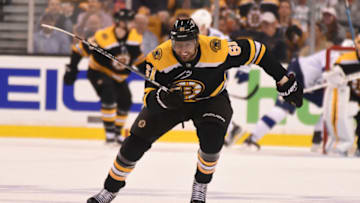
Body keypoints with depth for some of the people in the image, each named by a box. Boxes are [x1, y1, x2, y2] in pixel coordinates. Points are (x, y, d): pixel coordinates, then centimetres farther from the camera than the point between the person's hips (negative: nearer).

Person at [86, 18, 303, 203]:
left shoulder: (216, 49, -32)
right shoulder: (159, 57, -29)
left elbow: (255, 50, -19)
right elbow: (148, 98, -26)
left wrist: (285, 82, -13)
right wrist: (163, 99, -51)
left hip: (211, 100, -1)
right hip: (171, 102, 1)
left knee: (212, 137, -30)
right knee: (137, 140, -7)